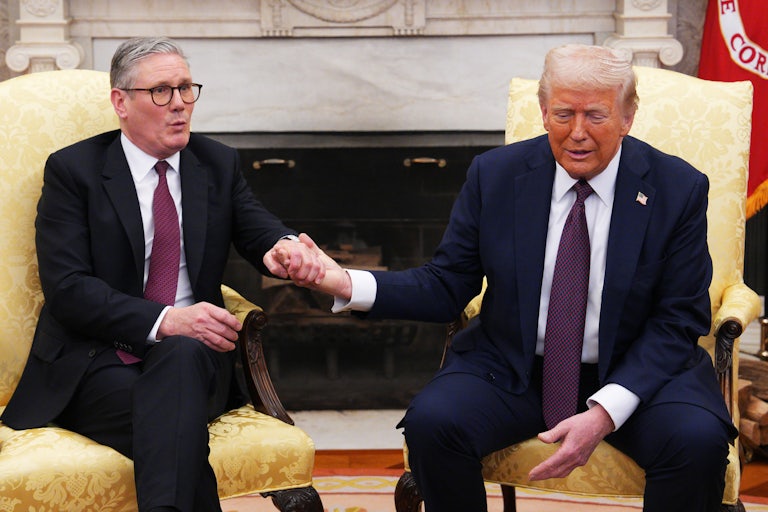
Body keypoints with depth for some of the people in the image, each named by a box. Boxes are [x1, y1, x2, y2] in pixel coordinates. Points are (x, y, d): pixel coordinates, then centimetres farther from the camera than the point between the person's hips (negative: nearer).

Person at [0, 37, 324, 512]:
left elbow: (259, 230, 2)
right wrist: (163, 320, -22)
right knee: (179, 430, -35)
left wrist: (282, 246, -26)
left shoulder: (219, 164, 14)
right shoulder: (72, 170, 2)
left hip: (192, 353, 3)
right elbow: (67, 288, -8)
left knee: (182, 356, -36)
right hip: (94, 362, -2)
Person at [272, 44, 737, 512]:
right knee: (431, 421, -27)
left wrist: (606, 412, -22)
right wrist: (347, 285, -18)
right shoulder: (495, 175, -3)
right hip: (511, 369, 1)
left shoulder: (680, 188, -7)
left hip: (635, 370, -1)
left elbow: (678, 320, -7)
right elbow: (447, 286, 0)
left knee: (698, 439, -30)